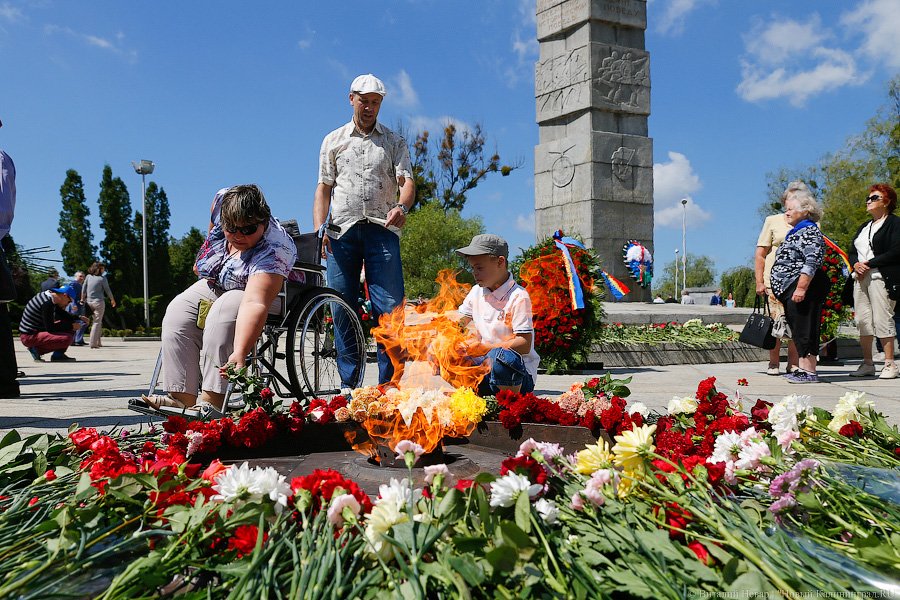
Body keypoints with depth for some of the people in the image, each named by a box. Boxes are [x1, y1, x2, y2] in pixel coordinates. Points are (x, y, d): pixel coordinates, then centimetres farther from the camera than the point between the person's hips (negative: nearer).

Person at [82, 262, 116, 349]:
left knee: (98, 321, 17)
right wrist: (112, 300, 12)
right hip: (99, 302, -6)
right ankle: (93, 343, -6)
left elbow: (83, 288, 9)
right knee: (97, 322, -3)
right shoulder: (102, 278, -10)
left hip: (89, 302, 6)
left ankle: (98, 342, 17)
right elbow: (107, 290, -2)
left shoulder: (88, 276, 4)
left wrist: (82, 298, 21)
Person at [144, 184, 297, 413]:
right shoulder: (223, 201, -20)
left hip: (265, 291, -7)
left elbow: (254, 303, -49)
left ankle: (212, 401, -37)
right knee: (177, 313, -15)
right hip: (215, 283, 7)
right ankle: (183, 397, -22)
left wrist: (240, 353, -60)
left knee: (222, 313, -35)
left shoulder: (274, 250, -38)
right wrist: (203, 260, 18)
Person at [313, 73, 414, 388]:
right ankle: (348, 384, 5)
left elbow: (407, 181, 2)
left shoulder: (394, 142, 15)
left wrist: (402, 206, -21)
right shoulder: (333, 140, 18)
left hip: (382, 230, -1)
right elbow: (324, 188, 14)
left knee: (390, 306, -10)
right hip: (342, 231, 1)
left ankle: (388, 384, -6)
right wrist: (319, 228, -1)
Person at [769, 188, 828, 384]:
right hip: (790, 288, 10)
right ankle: (803, 368, 17)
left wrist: (801, 288, -25)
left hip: (804, 287, -10)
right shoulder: (796, 232, 21)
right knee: (798, 330, 12)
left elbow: (811, 263, -20)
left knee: (804, 329, -9)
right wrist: (778, 289, 24)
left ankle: (809, 371, -6)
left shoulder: (809, 231, -10)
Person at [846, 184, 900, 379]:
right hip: (861, 278, 7)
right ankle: (867, 364, 9)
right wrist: (856, 264, -2)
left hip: (881, 278, -7)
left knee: (882, 319, -11)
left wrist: (868, 264, -12)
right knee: (863, 321, 3)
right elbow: (852, 251, 20)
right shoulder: (864, 227, 24)